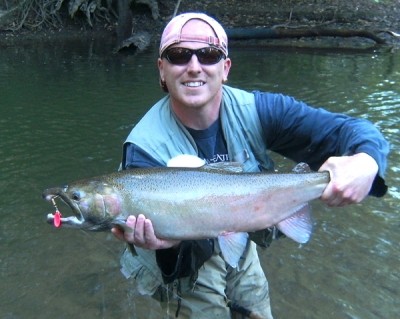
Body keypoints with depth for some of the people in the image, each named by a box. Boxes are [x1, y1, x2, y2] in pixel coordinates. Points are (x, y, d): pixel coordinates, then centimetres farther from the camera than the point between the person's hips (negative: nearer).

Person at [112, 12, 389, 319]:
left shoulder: (256, 110, -22)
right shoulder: (145, 147, -28)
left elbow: (349, 129, -23)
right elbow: (159, 231, -28)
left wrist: (366, 161, -45)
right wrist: (169, 243, -52)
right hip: (186, 260, -3)